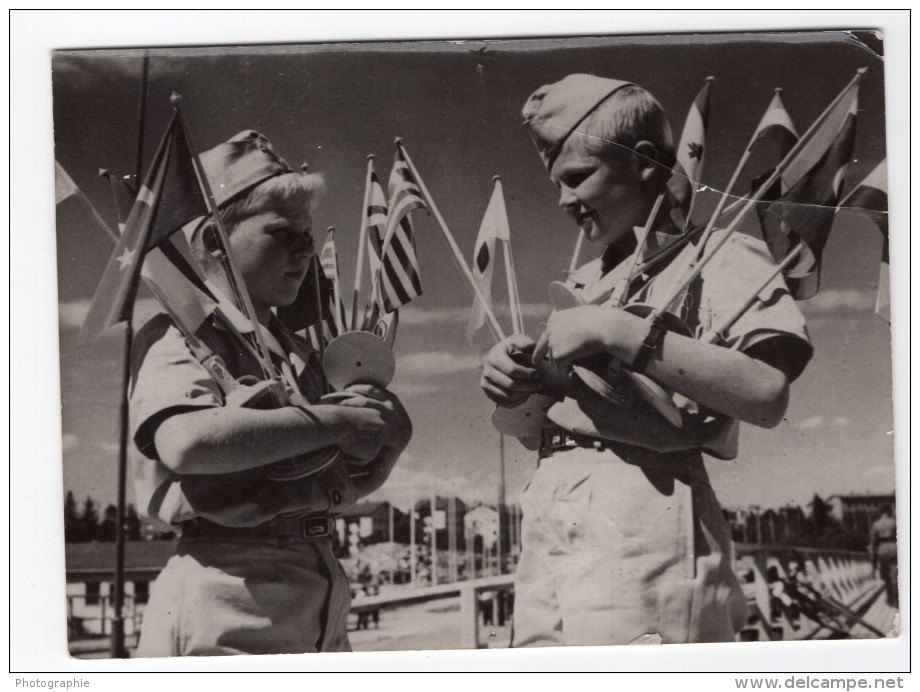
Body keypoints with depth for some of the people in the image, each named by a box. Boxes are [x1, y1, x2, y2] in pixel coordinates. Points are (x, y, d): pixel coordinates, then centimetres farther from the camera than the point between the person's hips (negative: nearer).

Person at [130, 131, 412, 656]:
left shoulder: (300, 352, 15)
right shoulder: (182, 337, -6)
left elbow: (358, 482, 18)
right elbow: (186, 443, -27)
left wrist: (386, 434, -4)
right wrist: (334, 421, -20)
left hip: (321, 606, 7)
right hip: (228, 601, -7)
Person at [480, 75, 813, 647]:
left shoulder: (719, 257, 1)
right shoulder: (586, 280, 22)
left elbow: (767, 395, -17)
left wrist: (618, 332, -17)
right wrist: (518, 384, 4)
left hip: (641, 511, -7)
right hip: (548, 512, 7)